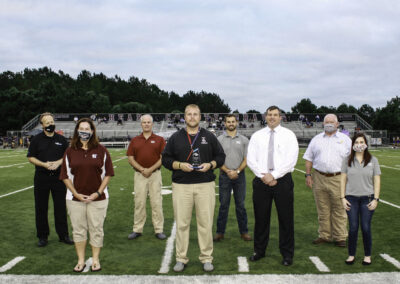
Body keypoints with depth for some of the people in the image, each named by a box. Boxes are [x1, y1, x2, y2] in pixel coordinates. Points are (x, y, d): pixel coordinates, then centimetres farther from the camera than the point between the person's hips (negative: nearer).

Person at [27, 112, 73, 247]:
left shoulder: (61, 139, 6)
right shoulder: (37, 139, 1)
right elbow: (30, 157, 0)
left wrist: (58, 162, -11)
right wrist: (44, 164, -15)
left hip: (58, 177, 1)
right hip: (41, 178, -1)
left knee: (61, 207, 5)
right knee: (41, 208, 6)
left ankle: (63, 235, 16)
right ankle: (42, 236, 18)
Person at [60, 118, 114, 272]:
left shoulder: (101, 150, 0)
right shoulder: (70, 151, 3)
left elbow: (107, 174, 2)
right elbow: (66, 176, 4)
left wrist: (98, 192, -7)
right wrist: (76, 194, -5)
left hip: (97, 198, -1)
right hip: (75, 198, 1)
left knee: (96, 229, 6)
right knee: (78, 229, 9)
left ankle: (95, 260, 21)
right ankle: (80, 261, 22)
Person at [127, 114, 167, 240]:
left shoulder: (159, 140, 4)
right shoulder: (135, 140, 9)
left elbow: (163, 158, -3)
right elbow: (130, 158, 4)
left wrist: (150, 169, -12)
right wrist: (142, 169, -9)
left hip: (155, 174, -2)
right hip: (139, 174, 2)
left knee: (156, 202, 1)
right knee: (139, 203, 6)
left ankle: (159, 230, 9)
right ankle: (137, 230, 15)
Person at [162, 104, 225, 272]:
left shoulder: (209, 137, 10)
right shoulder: (175, 137, 9)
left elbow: (221, 156, 13)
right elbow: (166, 159, 8)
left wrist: (210, 165, -7)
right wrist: (180, 165, -9)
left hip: (205, 185, 0)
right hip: (181, 185, 0)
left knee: (205, 223, 2)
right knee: (182, 223, 4)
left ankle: (206, 258, 15)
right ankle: (181, 258, 16)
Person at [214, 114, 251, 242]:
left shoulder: (243, 140, 7)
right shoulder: (220, 139, 4)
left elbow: (246, 159, 4)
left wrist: (237, 171, -9)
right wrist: (228, 171, -11)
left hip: (239, 175, 1)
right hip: (224, 175, -1)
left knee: (240, 205, 6)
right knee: (223, 205, 2)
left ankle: (244, 231, 15)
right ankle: (220, 232, 10)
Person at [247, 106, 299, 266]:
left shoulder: (288, 135, 2)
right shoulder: (257, 136, 9)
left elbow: (291, 160, -7)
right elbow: (250, 159, 2)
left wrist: (274, 175, -14)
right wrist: (264, 175, -10)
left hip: (282, 180, -2)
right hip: (261, 181, 2)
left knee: (286, 218, 3)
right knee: (261, 218, 8)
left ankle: (287, 254, 16)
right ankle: (259, 251, 22)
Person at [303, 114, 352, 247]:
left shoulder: (345, 139, 8)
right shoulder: (316, 139, 13)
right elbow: (309, 159, 12)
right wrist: (308, 175, 3)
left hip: (338, 179, -2)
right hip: (319, 178, 2)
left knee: (339, 210, 1)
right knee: (323, 210, 8)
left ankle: (340, 237, 11)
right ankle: (324, 235, 18)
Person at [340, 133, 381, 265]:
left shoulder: (373, 160, 4)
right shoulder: (347, 160, 5)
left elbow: (377, 181, 3)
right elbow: (343, 179, 6)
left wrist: (375, 199, -4)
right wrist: (343, 198, 0)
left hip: (367, 199, 0)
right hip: (351, 198, 1)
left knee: (366, 228, 0)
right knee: (353, 228, 1)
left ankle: (367, 256, 17)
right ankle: (351, 255, 15)